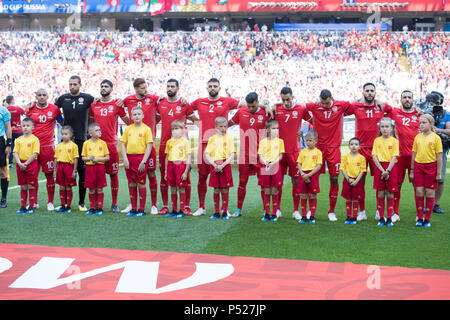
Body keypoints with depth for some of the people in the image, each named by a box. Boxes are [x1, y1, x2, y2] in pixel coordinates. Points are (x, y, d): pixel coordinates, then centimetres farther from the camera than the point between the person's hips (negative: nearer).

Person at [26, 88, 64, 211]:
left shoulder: (54, 109, 4)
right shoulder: (30, 109, 6)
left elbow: (63, 123, 16)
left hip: (48, 146, -1)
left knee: (50, 174, 1)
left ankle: (50, 202, 11)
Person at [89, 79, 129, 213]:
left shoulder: (117, 104, 3)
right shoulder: (94, 104, 10)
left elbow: (127, 121, 9)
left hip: (112, 143, -2)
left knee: (113, 174, 1)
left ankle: (114, 204, 9)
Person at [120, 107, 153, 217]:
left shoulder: (146, 129, -2)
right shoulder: (128, 129, 9)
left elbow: (149, 146, -6)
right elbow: (123, 144, 10)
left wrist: (143, 161, -13)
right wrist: (125, 159, -3)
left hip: (141, 157, -4)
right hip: (129, 158, 4)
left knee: (141, 184, -1)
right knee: (131, 184, 8)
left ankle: (141, 210, 6)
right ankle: (133, 209, 17)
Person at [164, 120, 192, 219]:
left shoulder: (185, 142, -2)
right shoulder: (169, 142, 11)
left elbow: (188, 158, -4)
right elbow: (167, 157, 15)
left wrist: (186, 172, -10)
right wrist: (165, 172, 12)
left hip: (181, 165, -4)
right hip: (171, 166, 4)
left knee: (181, 189, -1)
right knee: (173, 189, 8)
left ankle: (182, 211, 6)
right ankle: (174, 210, 15)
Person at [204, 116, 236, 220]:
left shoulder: (229, 138, 4)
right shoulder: (212, 139, 8)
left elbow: (232, 155, -2)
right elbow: (207, 154, 3)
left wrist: (223, 165, -14)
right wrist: (214, 165, -11)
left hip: (225, 166, -1)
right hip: (214, 166, 1)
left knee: (225, 190, 0)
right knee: (216, 190, 4)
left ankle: (224, 212, 6)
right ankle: (216, 212, 11)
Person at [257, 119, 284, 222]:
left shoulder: (279, 141, 6)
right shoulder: (263, 141, 6)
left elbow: (280, 156, 2)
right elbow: (260, 156, 3)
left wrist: (272, 163, -13)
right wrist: (266, 163, -16)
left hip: (275, 167, -1)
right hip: (264, 167, 1)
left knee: (274, 192, 0)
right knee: (266, 192, 3)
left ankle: (274, 214, 6)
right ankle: (266, 214, 9)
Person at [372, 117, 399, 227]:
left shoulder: (394, 141, 0)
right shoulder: (377, 141, 4)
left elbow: (394, 157, -6)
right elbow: (374, 157, -2)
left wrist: (387, 171, -16)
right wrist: (382, 170, -12)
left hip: (391, 168, -1)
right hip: (379, 167, 1)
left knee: (390, 194, 2)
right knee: (380, 194, 2)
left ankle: (389, 218, 8)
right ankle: (381, 218, 9)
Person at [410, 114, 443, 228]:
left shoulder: (436, 137, -5)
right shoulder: (417, 137, 6)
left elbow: (439, 157, -4)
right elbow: (414, 154, 11)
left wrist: (439, 173, -6)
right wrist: (412, 170, 9)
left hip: (431, 166, -3)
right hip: (418, 166, 3)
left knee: (430, 193, 3)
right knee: (419, 192, 3)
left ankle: (427, 219, 11)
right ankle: (420, 218, 11)